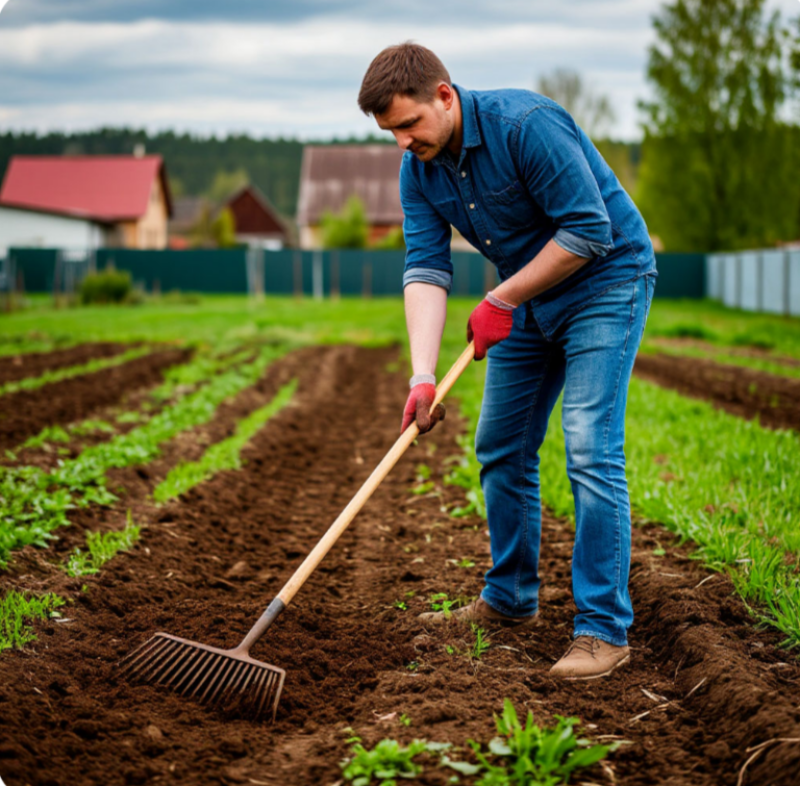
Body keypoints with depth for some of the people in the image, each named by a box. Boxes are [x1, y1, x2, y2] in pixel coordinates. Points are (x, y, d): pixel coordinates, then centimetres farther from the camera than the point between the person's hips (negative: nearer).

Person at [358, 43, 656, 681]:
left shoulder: (526, 123, -27)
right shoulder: (419, 171, -5)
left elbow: (589, 229, -26)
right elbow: (425, 270, -11)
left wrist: (502, 299, -20)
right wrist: (423, 376, -23)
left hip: (606, 280, -7)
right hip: (527, 298, 8)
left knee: (590, 452, -16)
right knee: (502, 450, 9)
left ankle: (605, 628, -9)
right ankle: (510, 601, 25)